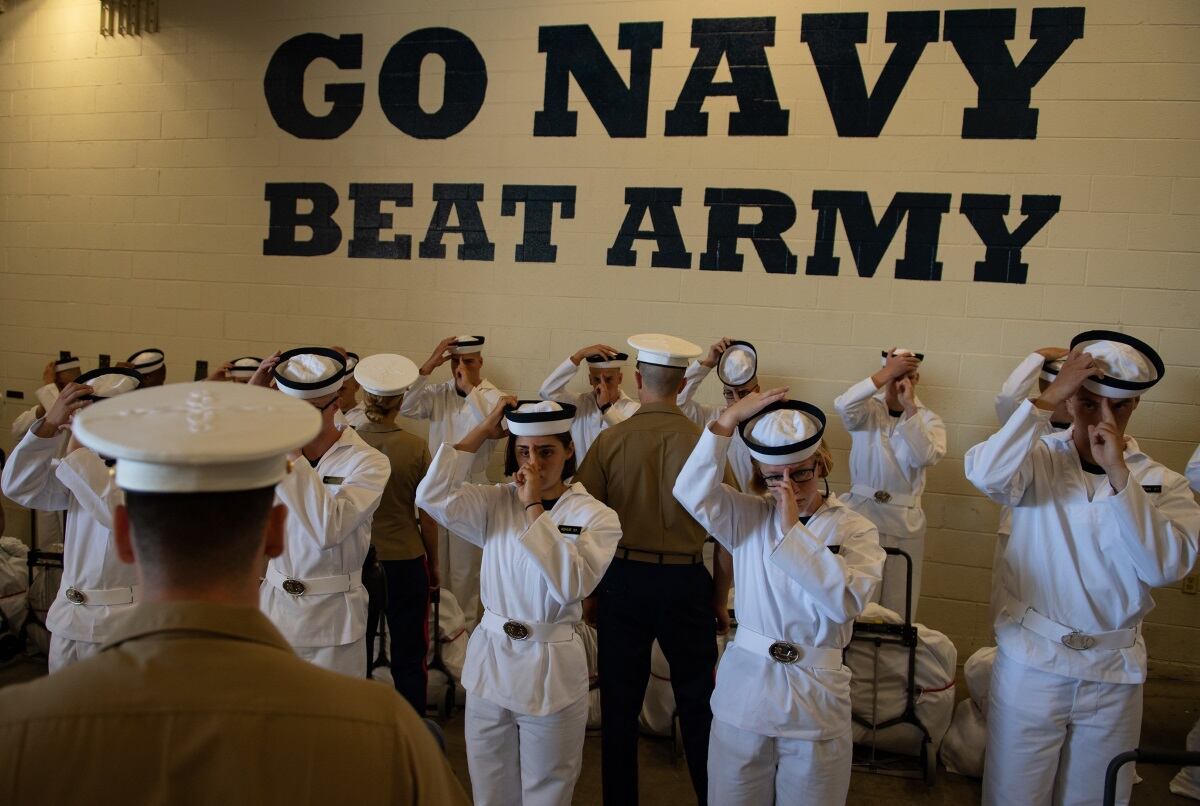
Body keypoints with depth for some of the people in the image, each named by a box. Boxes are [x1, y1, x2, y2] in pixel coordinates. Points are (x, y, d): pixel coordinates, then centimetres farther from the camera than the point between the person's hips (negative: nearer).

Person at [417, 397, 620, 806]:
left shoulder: (596, 516, -9)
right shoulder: (496, 503, 0)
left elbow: (571, 584, -23)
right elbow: (433, 497, -15)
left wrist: (535, 508, -21)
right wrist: (482, 431, -12)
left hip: (551, 669, -3)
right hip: (490, 661, 3)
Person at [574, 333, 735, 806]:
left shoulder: (610, 442, -7)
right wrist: (721, 597, 8)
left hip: (622, 580, 0)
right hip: (686, 581, 0)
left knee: (620, 702, 15)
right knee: (697, 702, 16)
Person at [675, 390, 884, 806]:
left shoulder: (856, 530, -4)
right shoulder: (749, 517, 1)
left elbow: (845, 603, -21)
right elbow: (692, 491, -17)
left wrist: (793, 530, -21)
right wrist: (728, 418, -23)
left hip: (814, 698, -1)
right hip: (744, 691, 2)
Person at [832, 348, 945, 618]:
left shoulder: (928, 419, 3)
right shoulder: (867, 410, 1)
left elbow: (927, 457, -17)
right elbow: (843, 405, -24)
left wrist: (910, 408, -19)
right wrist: (886, 373, -23)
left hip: (904, 521, 1)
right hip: (861, 513, -1)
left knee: (897, 607, 8)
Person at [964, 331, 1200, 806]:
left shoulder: (1161, 483, -1)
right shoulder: (1039, 460, -6)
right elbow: (986, 474, -29)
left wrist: (1119, 473, -24)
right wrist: (1049, 397, -26)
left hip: (1115, 673, 2)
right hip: (1030, 662, -2)